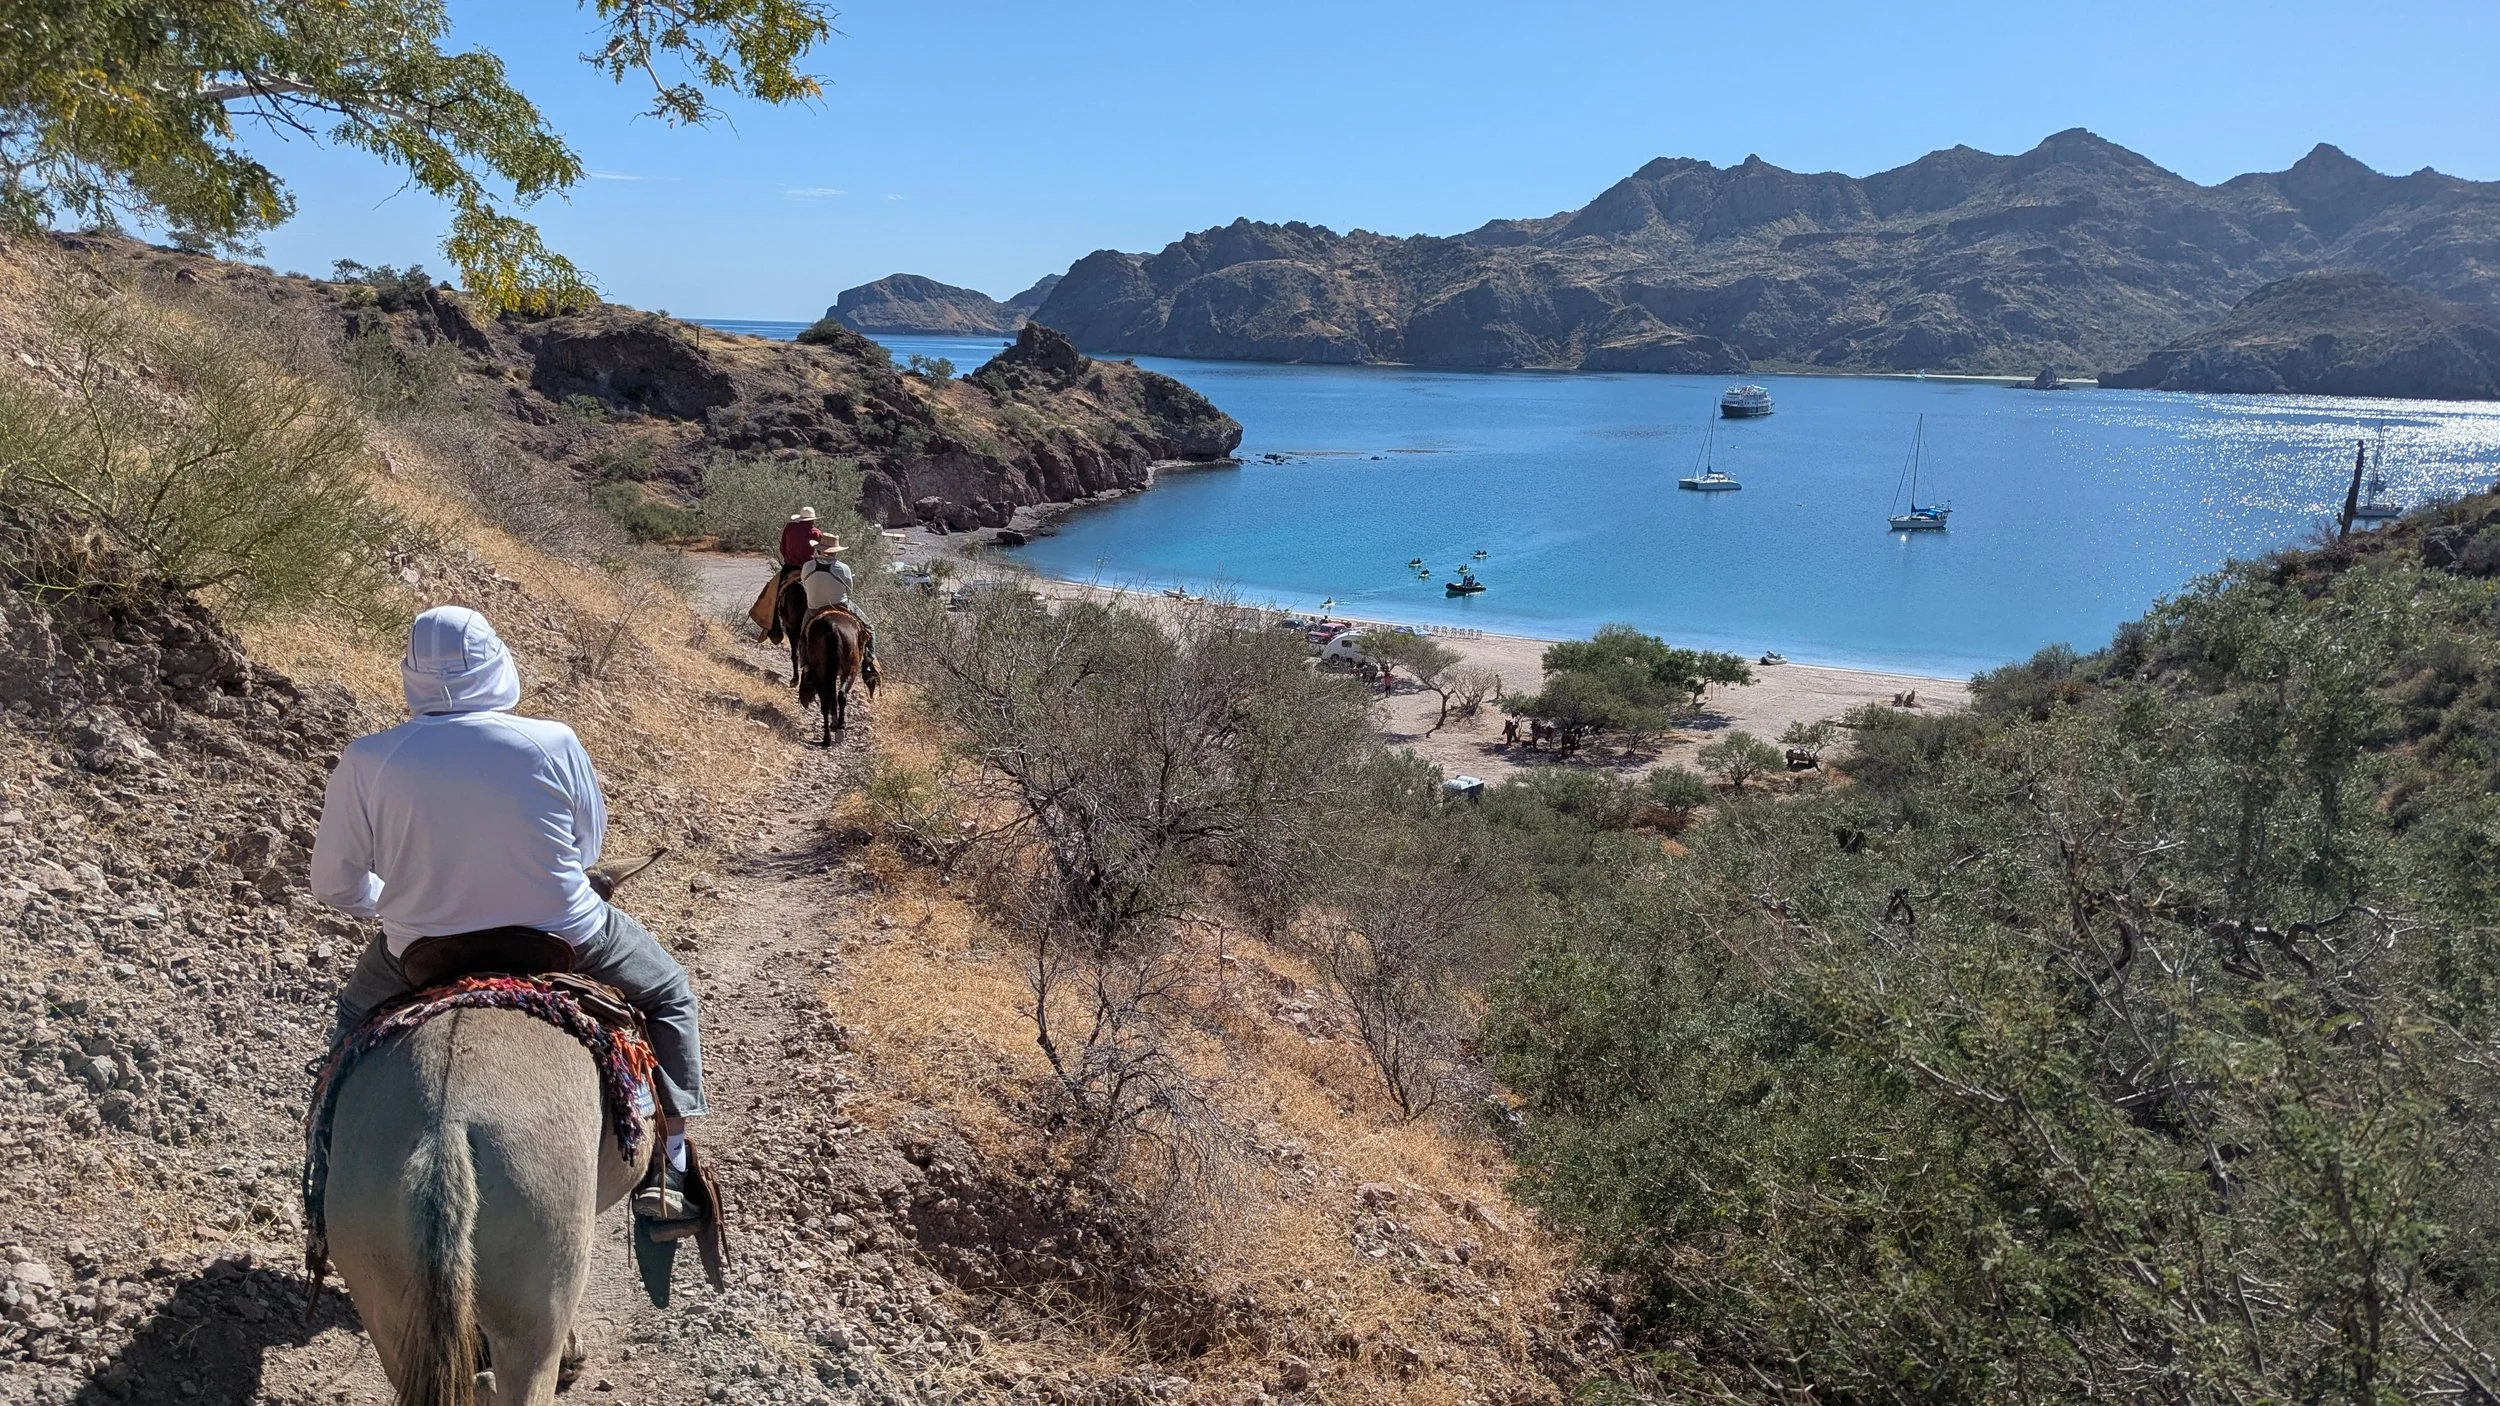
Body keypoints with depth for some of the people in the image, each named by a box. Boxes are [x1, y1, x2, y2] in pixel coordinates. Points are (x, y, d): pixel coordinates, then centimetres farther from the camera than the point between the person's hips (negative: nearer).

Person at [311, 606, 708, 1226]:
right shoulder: (553, 744, -17)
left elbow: (335, 883, -3)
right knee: (669, 994, 23)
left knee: (356, 1007, 36)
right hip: (566, 942, -2)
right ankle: (666, 1174, 16)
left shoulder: (366, 762, -14)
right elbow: (588, 844, -2)